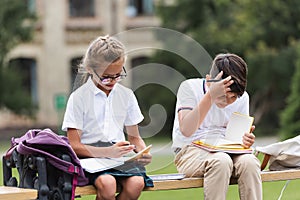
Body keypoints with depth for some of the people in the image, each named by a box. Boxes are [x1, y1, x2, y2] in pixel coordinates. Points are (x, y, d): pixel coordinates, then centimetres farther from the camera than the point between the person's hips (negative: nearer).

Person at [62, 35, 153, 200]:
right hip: (90, 155, -4)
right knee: (107, 184, -36)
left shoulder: (126, 95, 14)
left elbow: (134, 136, 21)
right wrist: (108, 152, -20)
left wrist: (143, 152, -3)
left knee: (136, 183, -29)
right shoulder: (79, 98, -1)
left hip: (119, 154, 4)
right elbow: (74, 145, -6)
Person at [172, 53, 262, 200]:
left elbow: (239, 135, 14)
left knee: (249, 161, -30)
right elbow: (186, 131, -21)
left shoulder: (242, 98, 6)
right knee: (221, 161, -37)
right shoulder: (189, 87, -7)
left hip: (225, 151, 4)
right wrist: (210, 96, -30)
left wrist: (246, 140, -12)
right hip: (189, 151, -4)